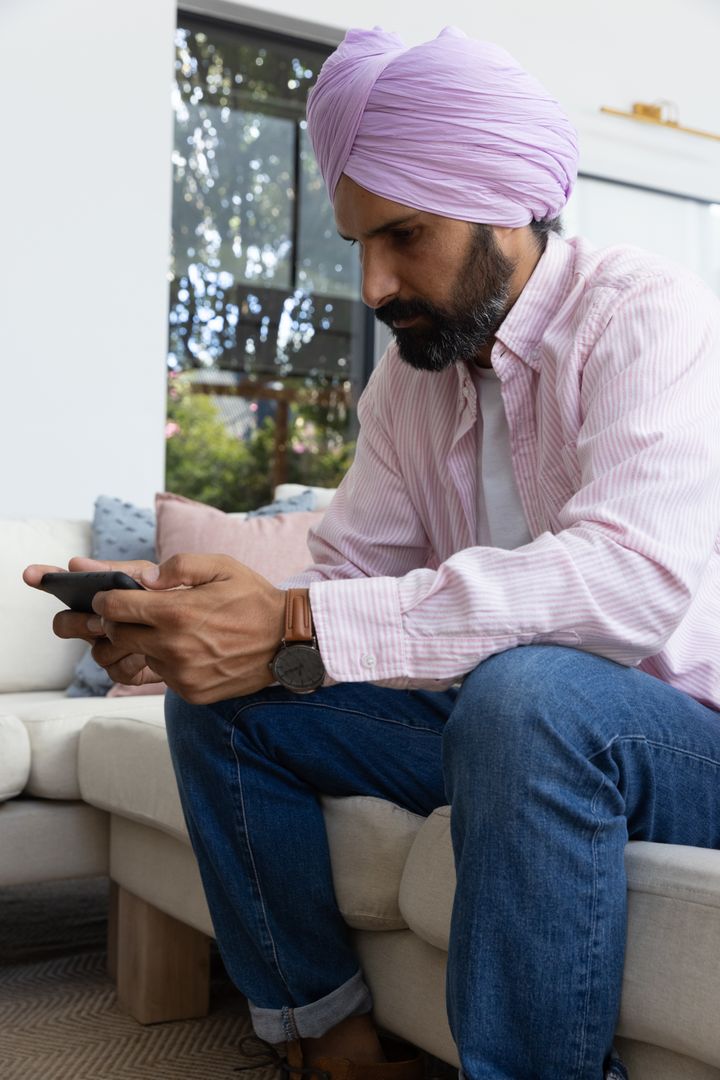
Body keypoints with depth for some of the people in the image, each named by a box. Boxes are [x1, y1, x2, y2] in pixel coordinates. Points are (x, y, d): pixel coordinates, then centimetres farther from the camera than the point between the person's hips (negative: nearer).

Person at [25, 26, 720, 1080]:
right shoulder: (410, 369, 7)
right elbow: (353, 568, 3)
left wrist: (298, 632, -36)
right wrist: (180, 610, -18)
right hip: (489, 714, 7)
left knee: (525, 691, -38)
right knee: (217, 700, -3)